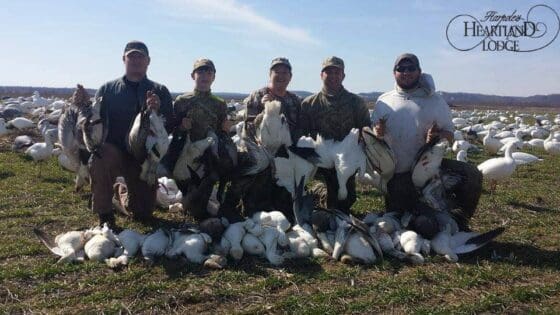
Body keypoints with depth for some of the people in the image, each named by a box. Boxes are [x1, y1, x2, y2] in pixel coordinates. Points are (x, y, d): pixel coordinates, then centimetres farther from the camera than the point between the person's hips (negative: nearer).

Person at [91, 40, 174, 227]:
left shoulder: (160, 92, 8)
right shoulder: (107, 90, 8)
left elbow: (170, 127, -1)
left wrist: (159, 111, -22)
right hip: (113, 151, -1)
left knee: (144, 214, 3)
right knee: (100, 160, -37)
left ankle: (125, 194, 39)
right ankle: (104, 214, -14)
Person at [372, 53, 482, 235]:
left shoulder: (434, 100, 3)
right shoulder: (383, 102, 4)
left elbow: (449, 135, 3)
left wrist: (437, 136, -20)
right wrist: (377, 134, -16)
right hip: (397, 174, 1)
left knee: (471, 175, -22)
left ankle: (457, 221, -1)